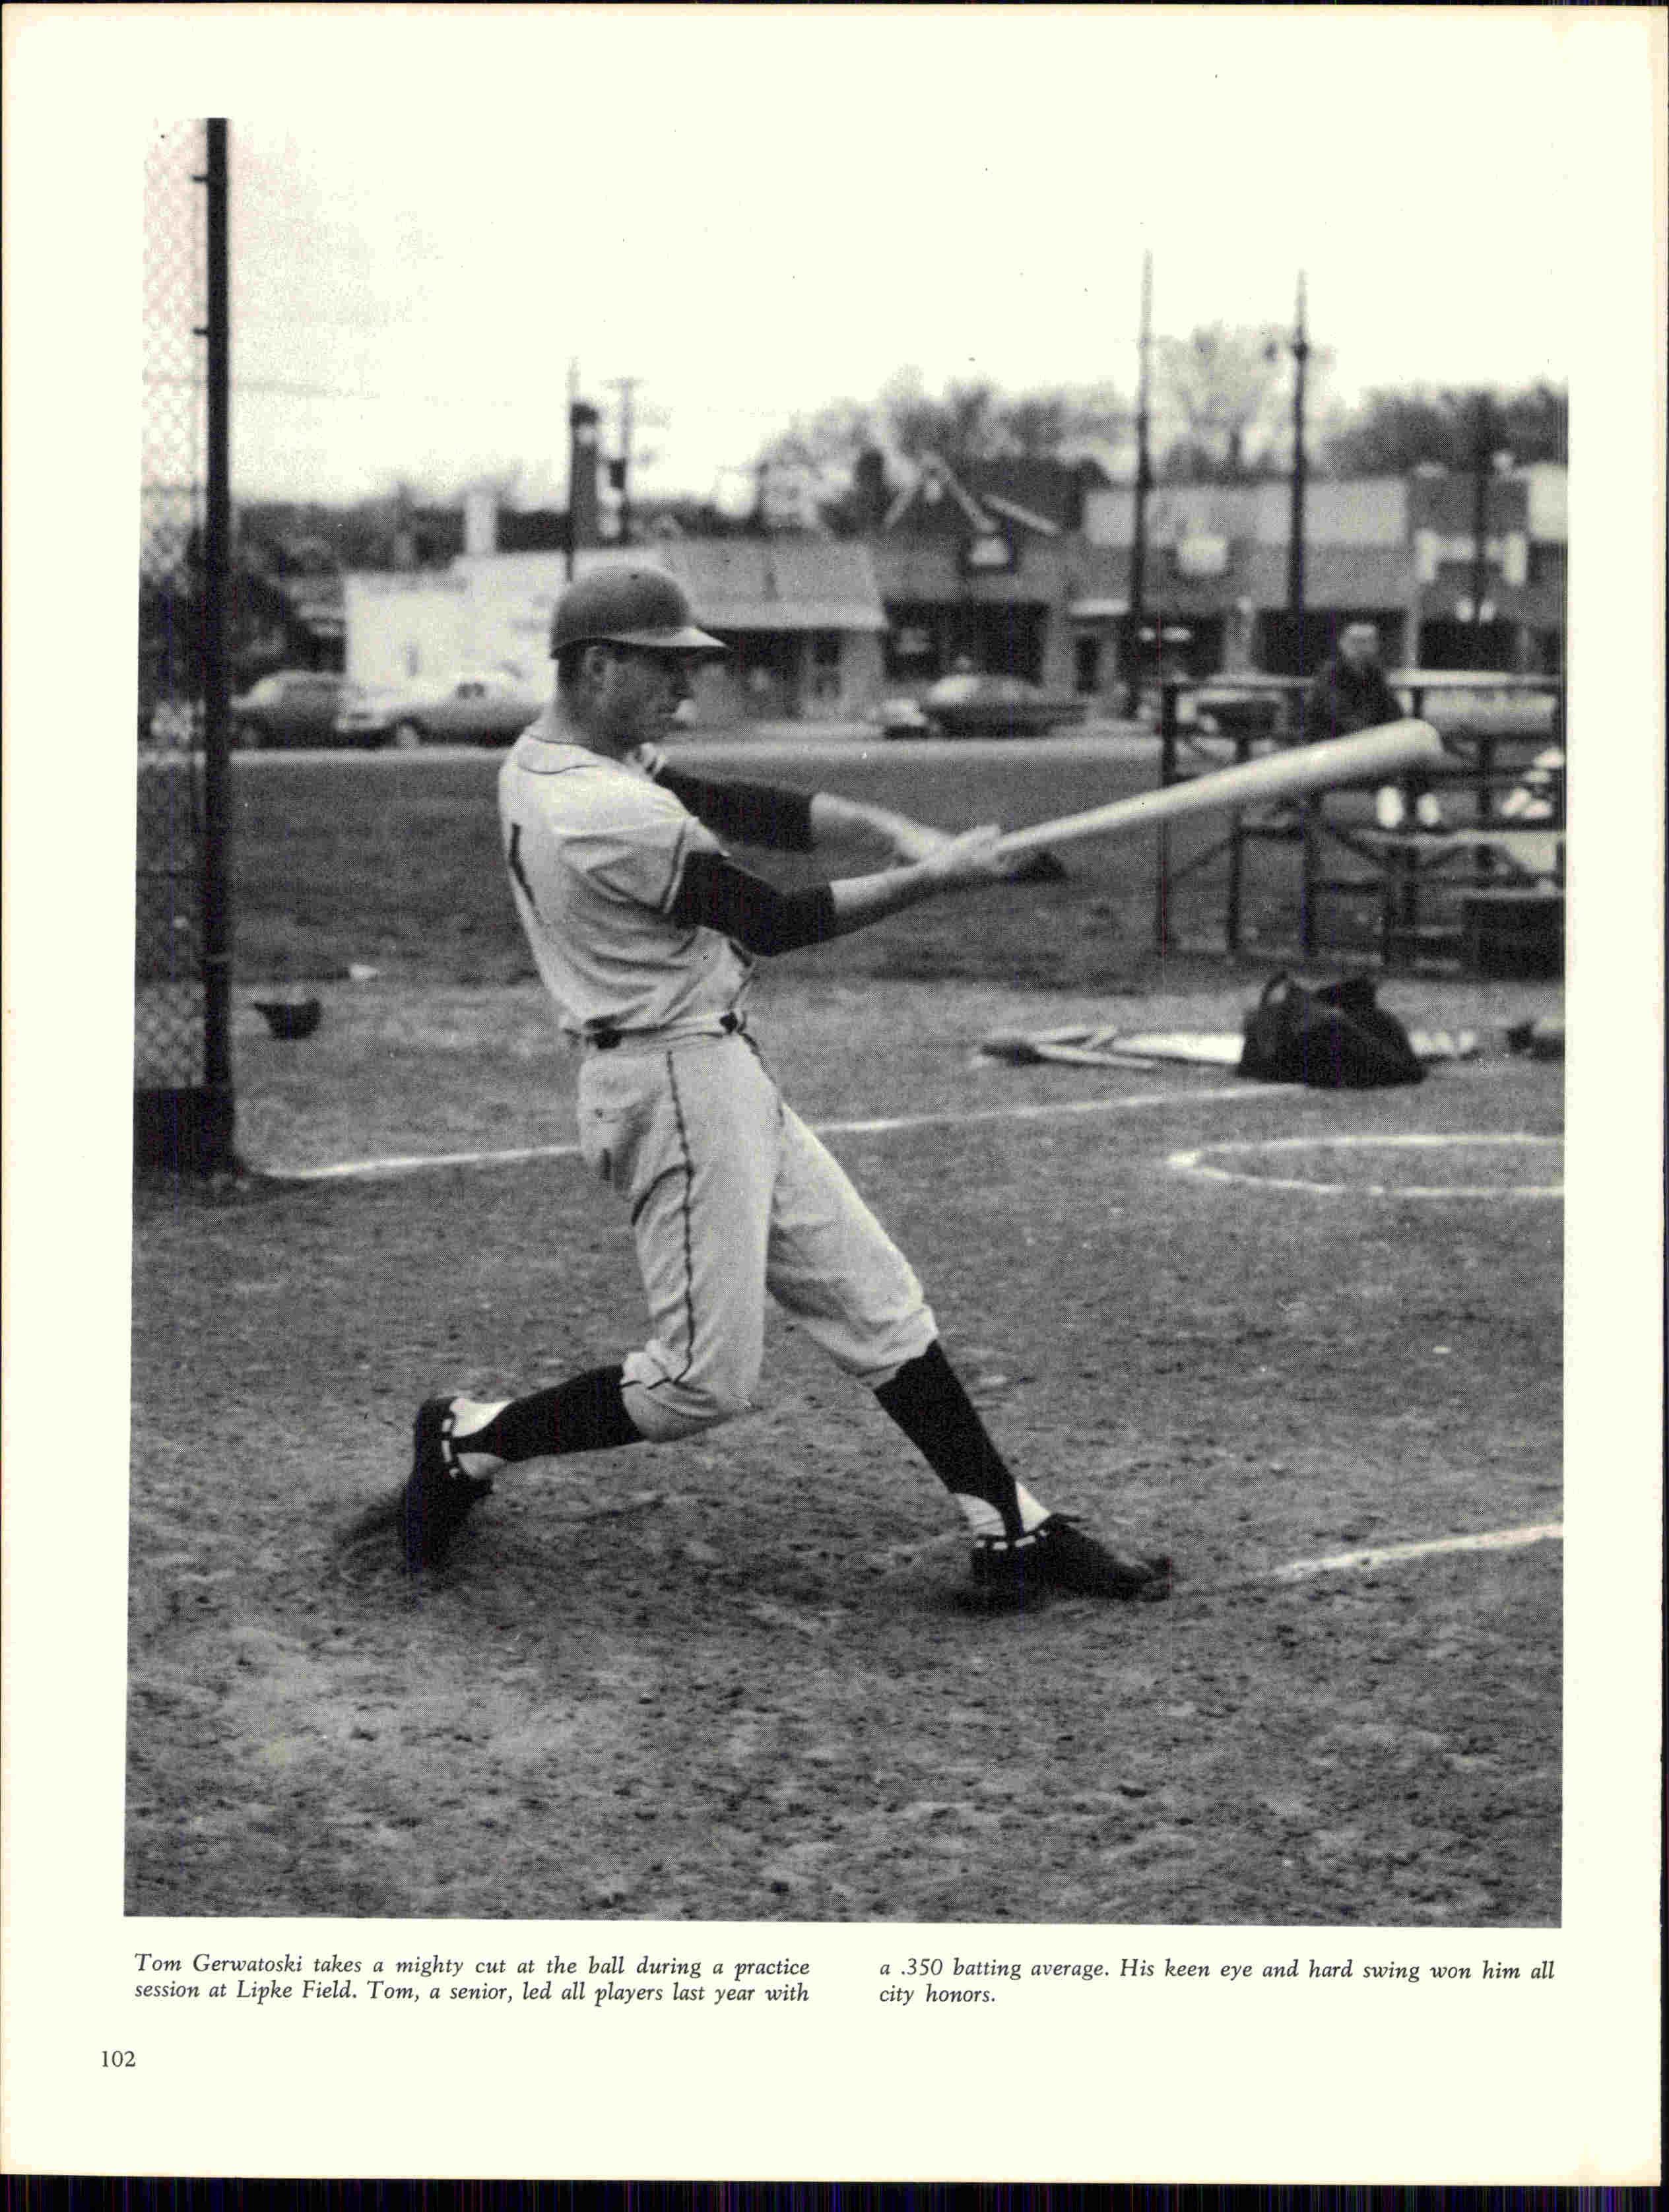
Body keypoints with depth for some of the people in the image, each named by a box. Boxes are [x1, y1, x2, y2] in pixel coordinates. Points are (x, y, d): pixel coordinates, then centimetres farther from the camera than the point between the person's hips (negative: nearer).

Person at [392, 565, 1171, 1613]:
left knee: (875, 1300, 11)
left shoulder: (544, 761, 7)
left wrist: (888, 827, -4)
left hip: (720, 1070, 11)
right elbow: (775, 920, -16)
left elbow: (742, 808, 9)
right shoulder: (607, 815, -23)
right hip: (677, 1082, -11)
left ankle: (1014, 1530, 14)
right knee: (704, 1379, -4)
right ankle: (471, 1439, 12)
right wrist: (930, 879, -8)